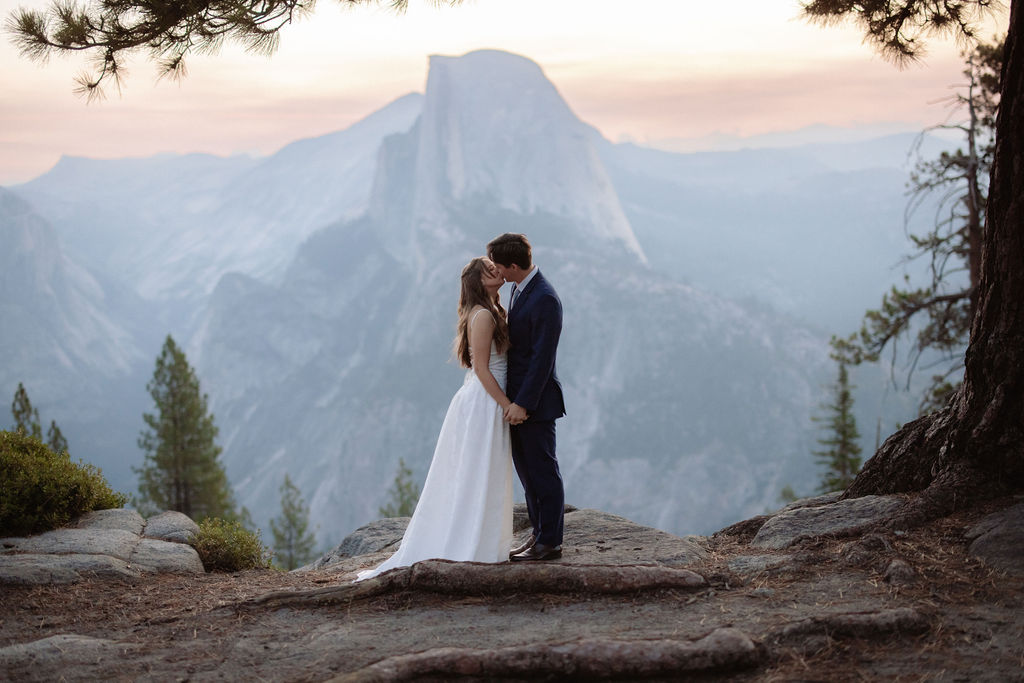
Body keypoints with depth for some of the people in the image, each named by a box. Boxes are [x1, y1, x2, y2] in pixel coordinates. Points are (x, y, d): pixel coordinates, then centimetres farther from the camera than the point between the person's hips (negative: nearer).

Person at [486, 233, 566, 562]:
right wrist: (513, 399, 16)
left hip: (535, 400, -10)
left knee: (543, 472, 0)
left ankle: (550, 542, 9)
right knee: (526, 470, 16)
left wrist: (524, 403, -21)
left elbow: (543, 357, -22)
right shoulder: (519, 288, 10)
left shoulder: (545, 300, -21)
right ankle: (539, 533, 26)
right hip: (517, 398, 10)